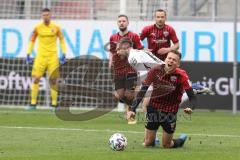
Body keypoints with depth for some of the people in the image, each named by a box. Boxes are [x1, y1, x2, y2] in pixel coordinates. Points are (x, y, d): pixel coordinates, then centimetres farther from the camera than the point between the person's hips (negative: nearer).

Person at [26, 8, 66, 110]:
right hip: (40, 56, 0)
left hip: (53, 57, 0)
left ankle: (54, 104, 6)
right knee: (35, 79, -7)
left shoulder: (56, 27, 1)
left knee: (53, 80, -1)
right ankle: (33, 103, -2)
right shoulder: (37, 28, 2)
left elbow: (62, 40, 9)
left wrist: (63, 54, 1)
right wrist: (28, 54, 3)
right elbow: (32, 41, 10)